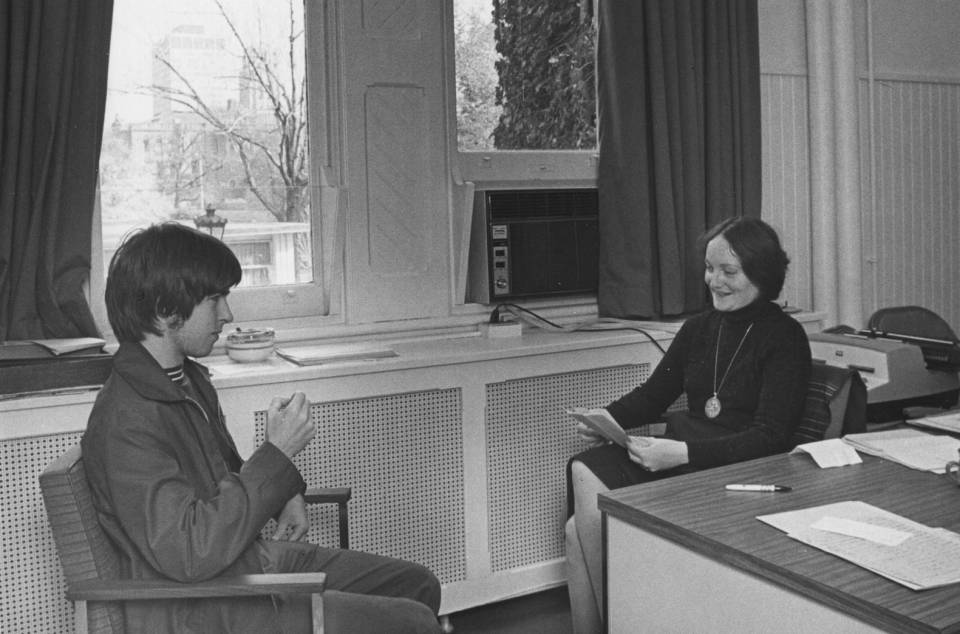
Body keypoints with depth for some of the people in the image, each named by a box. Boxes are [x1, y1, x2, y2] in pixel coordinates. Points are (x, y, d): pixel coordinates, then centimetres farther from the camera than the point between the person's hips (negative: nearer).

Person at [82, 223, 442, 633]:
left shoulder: (189, 378, 7)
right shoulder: (126, 422, -24)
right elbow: (190, 554, -31)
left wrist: (285, 496, 4)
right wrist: (278, 454, -27)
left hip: (254, 559, 10)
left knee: (417, 585, 12)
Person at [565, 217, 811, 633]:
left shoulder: (784, 338, -5)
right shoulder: (698, 328, 15)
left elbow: (771, 437, -14)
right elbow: (653, 394, 18)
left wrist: (684, 453, -26)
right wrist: (605, 419, -4)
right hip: (678, 452, 7)